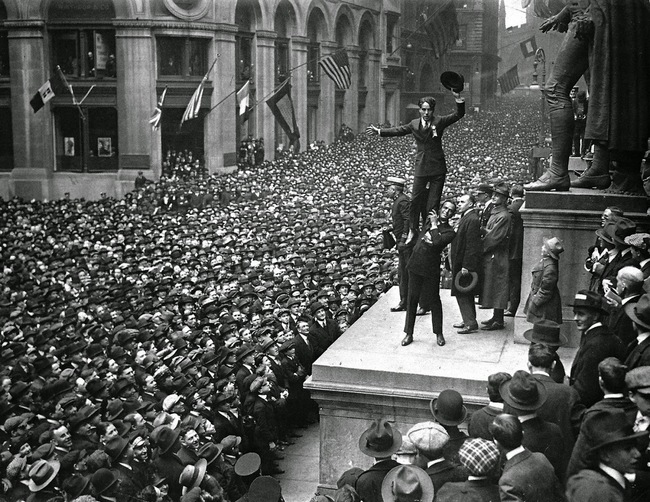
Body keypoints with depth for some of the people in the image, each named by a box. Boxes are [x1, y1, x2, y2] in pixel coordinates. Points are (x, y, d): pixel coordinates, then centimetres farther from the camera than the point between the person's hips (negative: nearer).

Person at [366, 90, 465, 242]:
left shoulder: (439, 122, -2)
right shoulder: (414, 124, 7)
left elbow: (458, 115, -10)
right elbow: (398, 130, 21)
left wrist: (458, 99, -25)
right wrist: (379, 131, 22)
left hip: (437, 168, -3)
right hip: (421, 167, 3)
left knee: (433, 203, 2)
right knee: (416, 199, 4)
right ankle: (413, 230, 18)